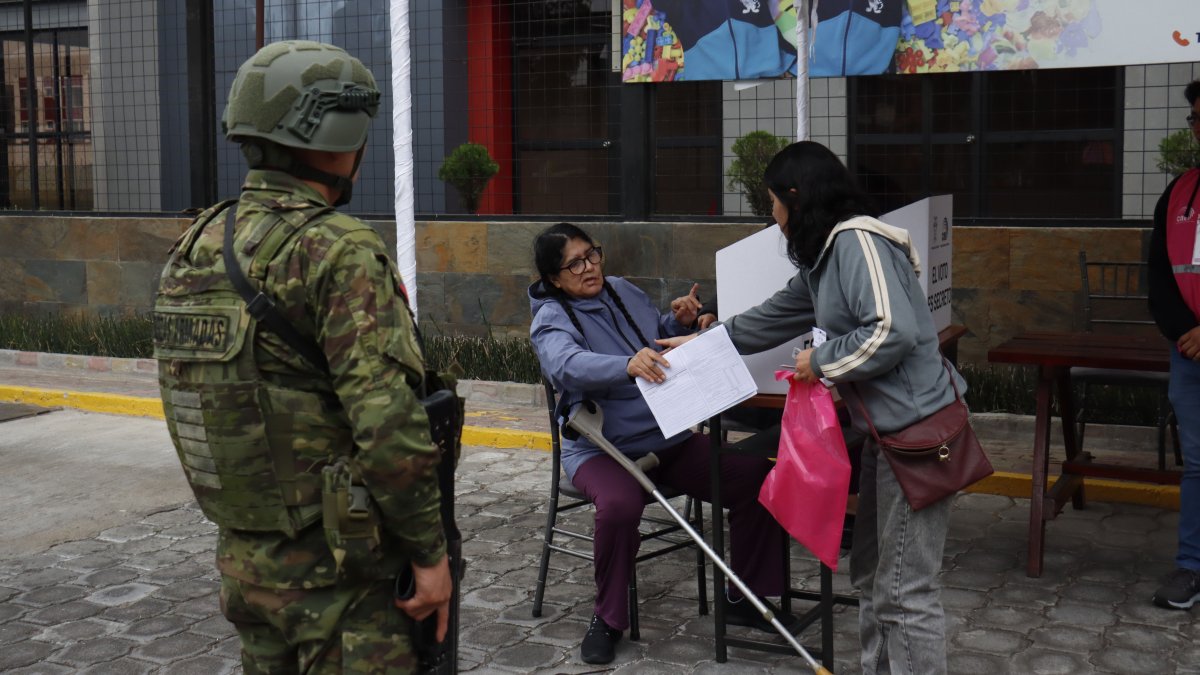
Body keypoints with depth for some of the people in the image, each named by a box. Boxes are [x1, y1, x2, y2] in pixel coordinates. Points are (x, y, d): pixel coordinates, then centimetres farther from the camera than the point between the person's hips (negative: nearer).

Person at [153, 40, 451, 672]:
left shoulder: (194, 246, 5)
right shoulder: (340, 250, -19)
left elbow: (183, 385, 11)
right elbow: (390, 426, -25)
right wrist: (430, 550, -14)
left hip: (241, 556, 8)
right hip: (332, 570, -7)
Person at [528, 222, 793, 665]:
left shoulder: (623, 291, 11)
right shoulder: (551, 319, -9)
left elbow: (659, 342, 27)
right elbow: (568, 364, -33)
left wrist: (678, 322, 4)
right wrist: (627, 365, -50)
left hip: (670, 438, 6)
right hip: (603, 449, -6)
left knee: (756, 477, -12)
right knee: (619, 505, -38)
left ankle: (746, 598, 7)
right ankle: (607, 618, -12)